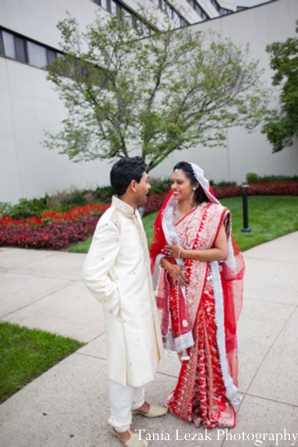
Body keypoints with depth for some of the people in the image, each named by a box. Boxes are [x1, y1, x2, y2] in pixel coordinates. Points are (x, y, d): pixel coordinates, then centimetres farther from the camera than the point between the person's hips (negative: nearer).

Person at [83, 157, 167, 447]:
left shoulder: (133, 214, 3)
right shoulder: (111, 223, -26)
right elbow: (93, 274, -26)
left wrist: (146, 299, 11)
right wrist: (119, 303, -16)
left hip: (141, 304, 9)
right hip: (126, 310, -8)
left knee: (140, 357, 26)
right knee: (126, 364, 11)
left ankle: (136, 402, 51)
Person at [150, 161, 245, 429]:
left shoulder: (213, 213, -10)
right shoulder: (168, 213, 2)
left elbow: (223, 252, -13)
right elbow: (158, 248, 8)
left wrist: (184, 253, -18)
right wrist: (168, 265, -13)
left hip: (205, 289, -3)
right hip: (178, 288, 4)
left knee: (207, 343, 8)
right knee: (186, 342, 15)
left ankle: (210, 402, 32)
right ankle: (190, 396, 38)